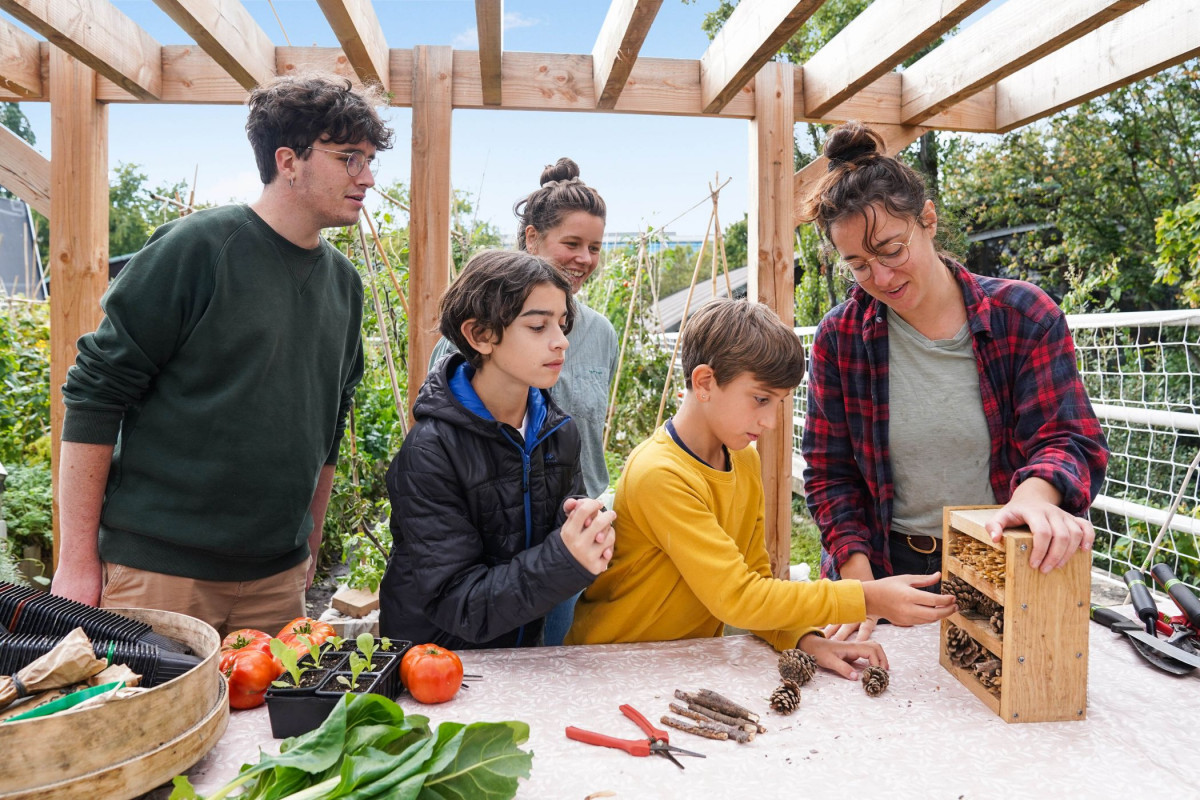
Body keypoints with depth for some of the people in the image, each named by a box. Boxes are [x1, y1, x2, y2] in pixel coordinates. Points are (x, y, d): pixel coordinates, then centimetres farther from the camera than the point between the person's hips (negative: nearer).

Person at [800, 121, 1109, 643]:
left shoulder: (1023, 315, -8)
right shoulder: (840, 336, -6)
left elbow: (1069, 439, -11)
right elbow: (830, 472, -3)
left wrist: (1036, 493, -34)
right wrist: (860, 585, -12)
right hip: (884, 570, 1)